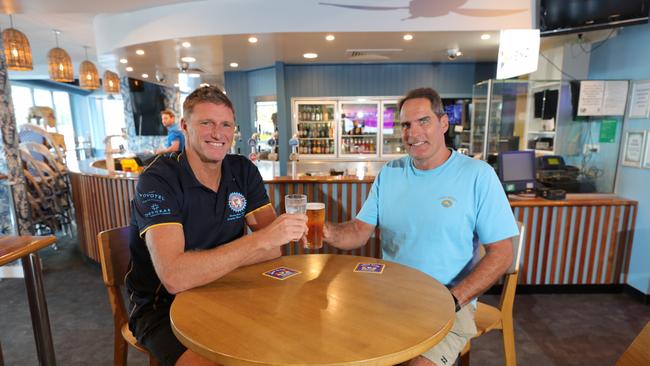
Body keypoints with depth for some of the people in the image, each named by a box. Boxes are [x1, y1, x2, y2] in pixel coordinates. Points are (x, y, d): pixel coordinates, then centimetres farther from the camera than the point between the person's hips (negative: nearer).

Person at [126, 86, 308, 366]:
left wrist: (209, 264, -21)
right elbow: (174, 277, -29)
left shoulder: (244, 171, -2)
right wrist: (261, 238, -35)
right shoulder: (157, 180, -16)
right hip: (162, 306, -3)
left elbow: (273, 248, -8)